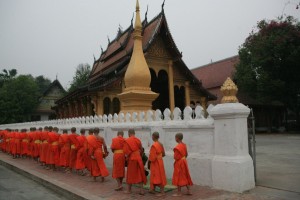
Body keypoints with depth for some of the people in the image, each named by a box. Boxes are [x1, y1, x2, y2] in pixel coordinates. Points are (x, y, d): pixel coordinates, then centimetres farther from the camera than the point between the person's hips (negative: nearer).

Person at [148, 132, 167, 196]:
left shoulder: (154, 145, -23)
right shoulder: (161, 144, 3)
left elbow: (153, 157, -23)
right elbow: (163, 154, 11)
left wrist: (149, 160, -5)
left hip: (155, 163, -9)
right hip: (160, 161, 9)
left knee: (158, 177, 0)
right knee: (155, 176, 19)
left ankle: (162, 192, 7)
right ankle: (153, 189, 31)